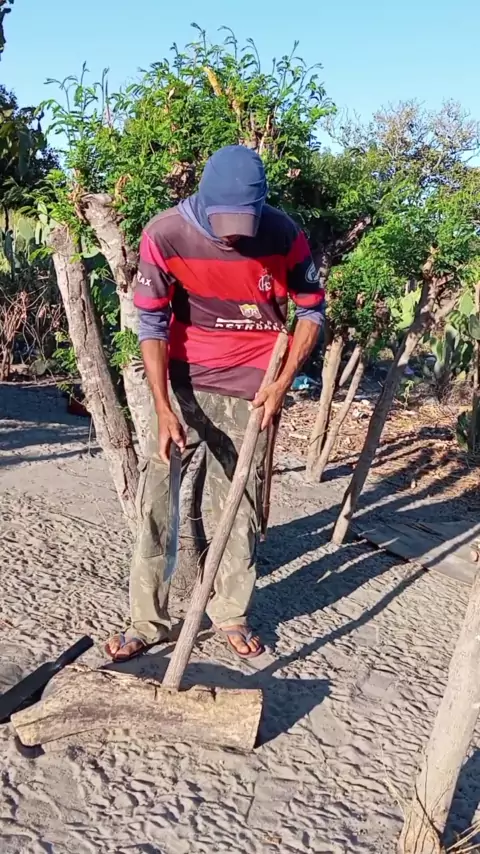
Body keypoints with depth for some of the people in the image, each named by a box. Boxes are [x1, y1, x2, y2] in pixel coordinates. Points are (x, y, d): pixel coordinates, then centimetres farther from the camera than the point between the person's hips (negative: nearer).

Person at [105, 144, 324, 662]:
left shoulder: (284, 235, -15)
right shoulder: (165, 235, -17)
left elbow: (311, 310, -1)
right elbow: (151, 324, -14)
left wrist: (282, 383, -10)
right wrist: (164, 410, -21)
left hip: (250, 386, 0)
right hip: (182, 380, 0)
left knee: (239, 504, 5)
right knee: (155, 499, -1)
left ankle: (232, 615, 22)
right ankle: (147, 620, 11)